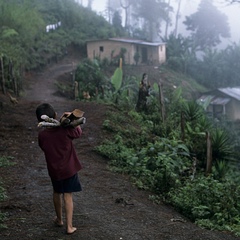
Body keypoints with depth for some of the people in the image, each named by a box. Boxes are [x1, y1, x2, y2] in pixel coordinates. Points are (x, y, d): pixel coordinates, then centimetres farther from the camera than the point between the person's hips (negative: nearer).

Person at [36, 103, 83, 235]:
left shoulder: (42, 135, -13)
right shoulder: (65, 130, -19)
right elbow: (79, 132, 0)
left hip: (54, 170, 2)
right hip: (69, 169, -2)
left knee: (57, 193, 23)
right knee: (68, 196, 5)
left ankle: (59, 219, 39)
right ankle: (69, 226, 7)